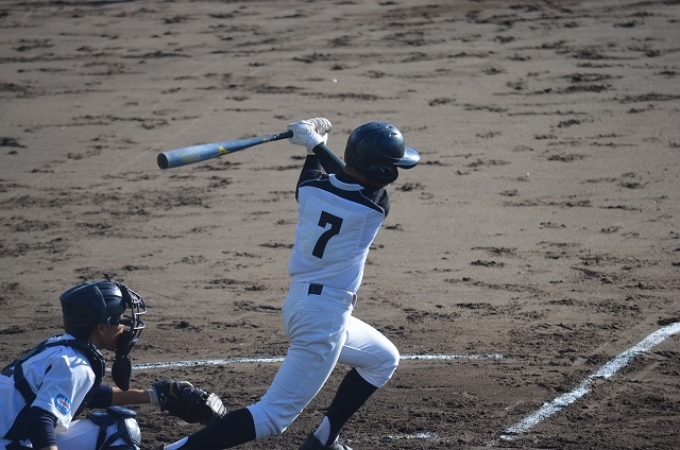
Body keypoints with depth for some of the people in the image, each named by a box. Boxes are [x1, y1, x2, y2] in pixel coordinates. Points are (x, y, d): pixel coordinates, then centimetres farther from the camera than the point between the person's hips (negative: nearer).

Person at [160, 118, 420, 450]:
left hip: (299, 304, 8)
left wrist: (313, 144, 23)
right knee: (275, 416, -8)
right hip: (326, 315, -8)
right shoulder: (376, 207, -15)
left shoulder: (310, 188, -2)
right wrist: (316, 145, 12)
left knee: (383, 360, 28)